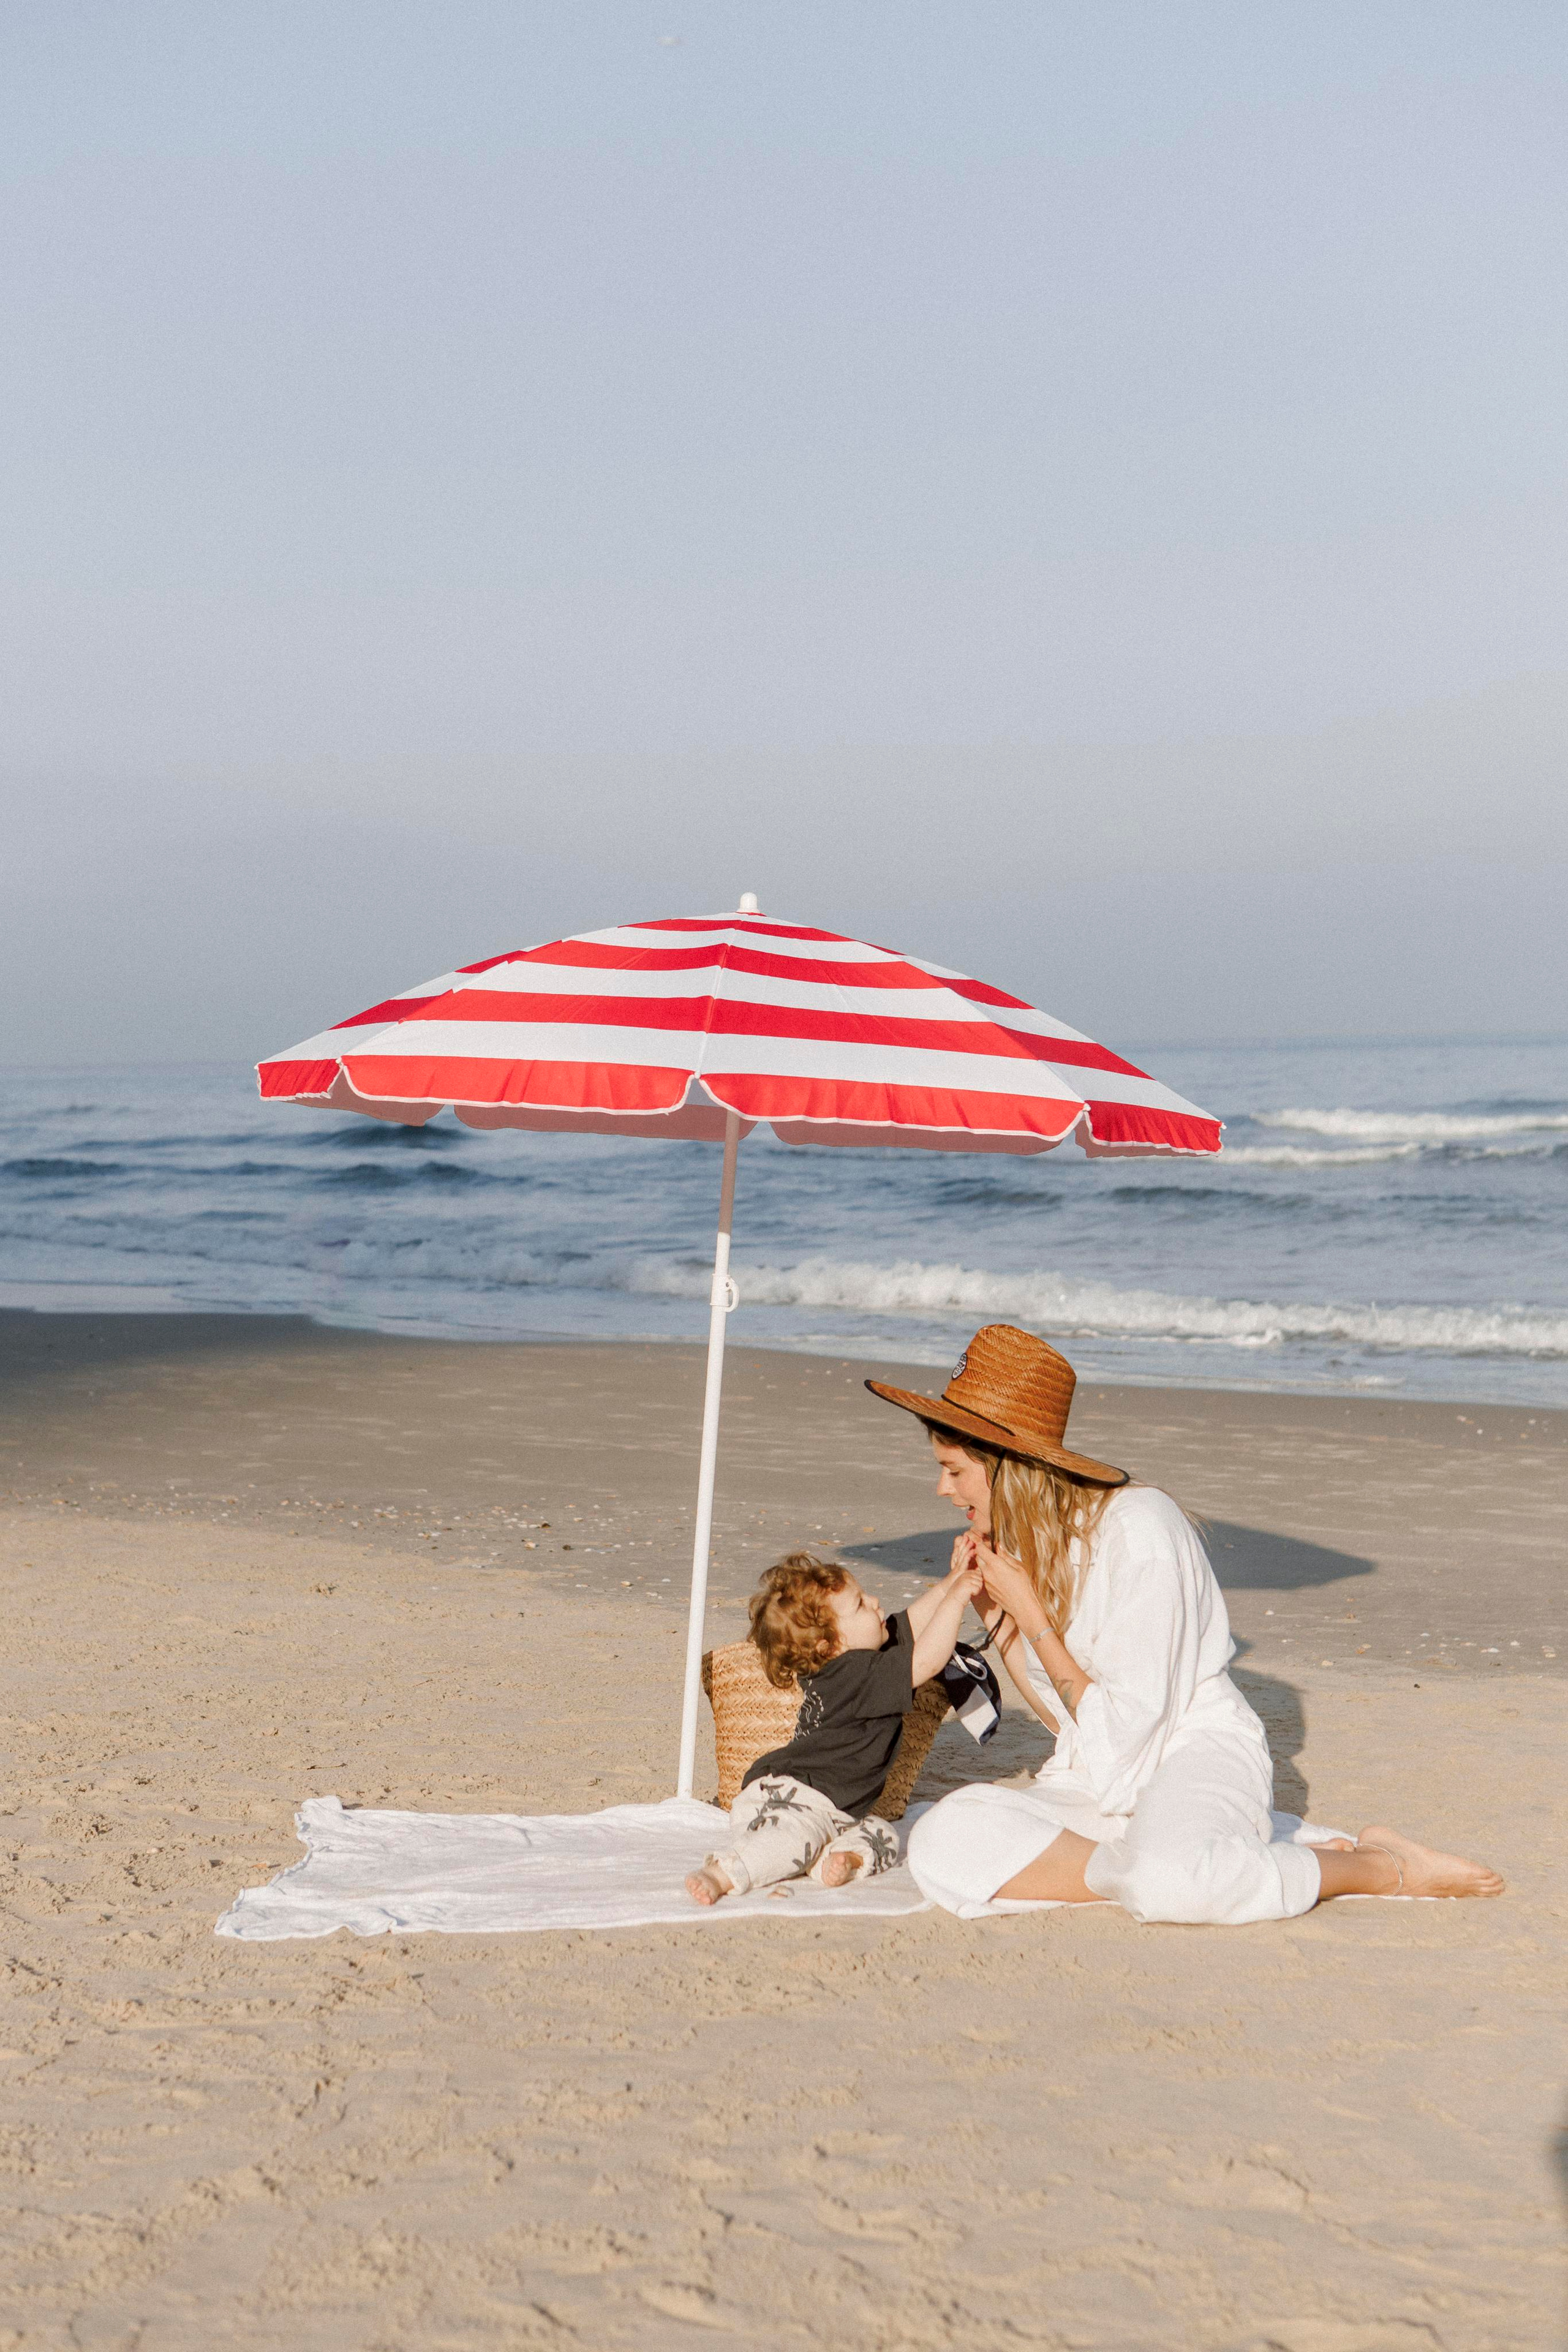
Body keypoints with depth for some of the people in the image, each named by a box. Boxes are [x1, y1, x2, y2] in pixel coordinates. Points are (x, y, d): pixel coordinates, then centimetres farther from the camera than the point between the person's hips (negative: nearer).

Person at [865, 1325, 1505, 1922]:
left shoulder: (1138, 1530, -18)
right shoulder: (1029, 1537, 6)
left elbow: (1122, 1734, -18)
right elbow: (1067, 1720, 12)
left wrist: (1031, 1616, -14)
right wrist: (997, 1620, -1)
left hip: (1196, 1755, -7)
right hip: (1098, 1781, 7)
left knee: (1165, 1876, -41)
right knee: (943, 1842, -21)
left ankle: (1384, 1868, -14)